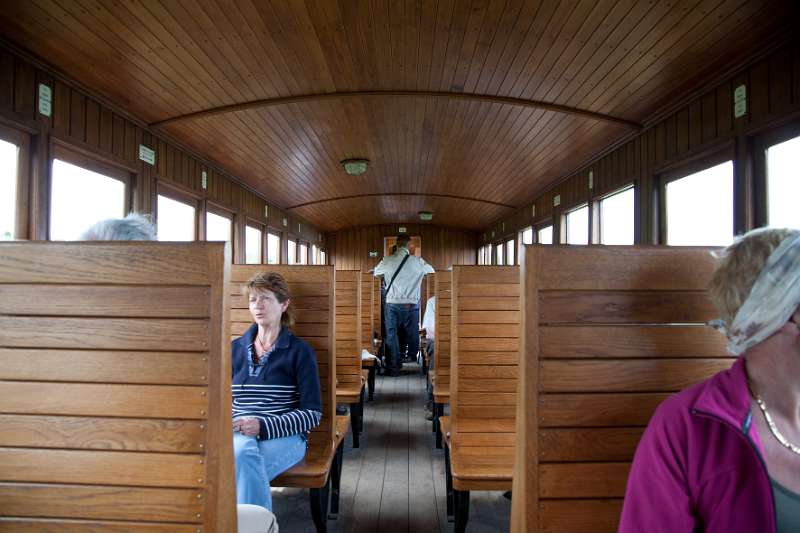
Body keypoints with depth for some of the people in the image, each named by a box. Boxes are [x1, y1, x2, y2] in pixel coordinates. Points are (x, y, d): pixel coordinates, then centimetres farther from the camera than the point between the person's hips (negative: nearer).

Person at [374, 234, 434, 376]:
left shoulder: (387, 261, -2)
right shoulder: (418, 262, -2)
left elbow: (374, 272, 15)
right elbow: (432, 271, 17)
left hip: (392, 303, 0)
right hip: (411, 304, 0)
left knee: (391, 335, 5)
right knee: (412, 334, 13)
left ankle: (393, 367, 6)